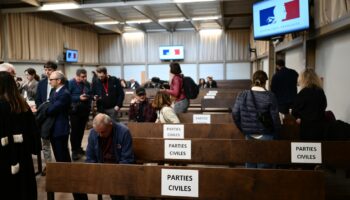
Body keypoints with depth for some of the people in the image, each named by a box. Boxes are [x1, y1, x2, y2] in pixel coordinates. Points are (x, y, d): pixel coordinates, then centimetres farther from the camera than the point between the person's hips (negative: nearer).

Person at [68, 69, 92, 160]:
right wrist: (79, 98, -22)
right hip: (75, 111, -5)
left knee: (81, 130, 11)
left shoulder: (87, 83, 8)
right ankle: (74, 151, 5)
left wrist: (89, 105, -1)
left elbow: (90, 95, 16)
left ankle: (78, 147, 25)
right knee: (75, 130, -2)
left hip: (85, 110, 5)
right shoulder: (71, 83, -9)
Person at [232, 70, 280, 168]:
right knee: (264, 164, 8)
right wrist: (276, 131, 5)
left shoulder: (243, 95, -2)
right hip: (265, 135, -3)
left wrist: (243, 128, 8)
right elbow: (275, 117, -11)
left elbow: (235, 113, -4)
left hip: (249, 134, 3)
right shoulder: (270, 96, -10)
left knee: (250, 163, 15)